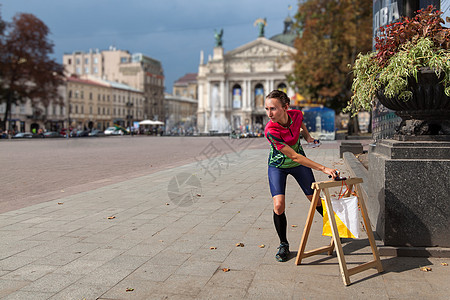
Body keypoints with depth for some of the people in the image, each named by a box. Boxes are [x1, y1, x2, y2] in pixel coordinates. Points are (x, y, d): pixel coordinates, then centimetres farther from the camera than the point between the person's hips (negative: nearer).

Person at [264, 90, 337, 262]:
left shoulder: (296, 114, -22)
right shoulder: (271, 131, -35)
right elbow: (294, 157, -35)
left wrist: (307, 136, -8)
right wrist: (323, 169, -38)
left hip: (299, 164, 4)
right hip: (278, 167, -3)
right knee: (278, 206, -17)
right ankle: (283, 244, 5)